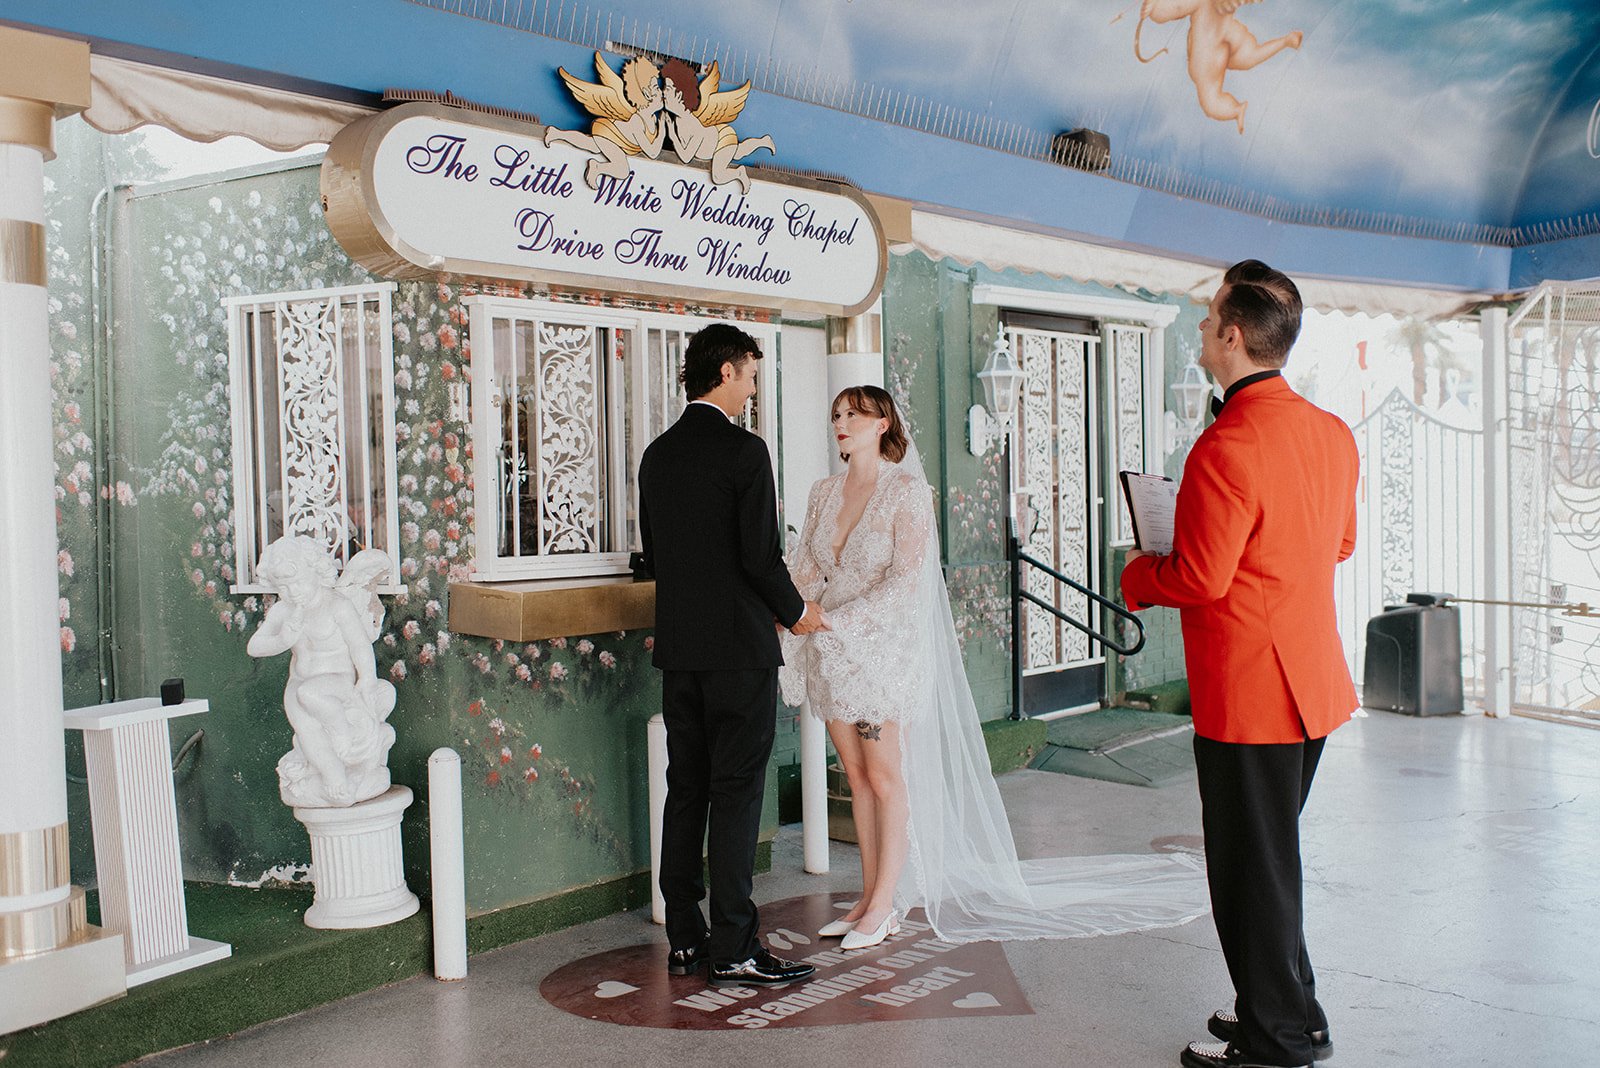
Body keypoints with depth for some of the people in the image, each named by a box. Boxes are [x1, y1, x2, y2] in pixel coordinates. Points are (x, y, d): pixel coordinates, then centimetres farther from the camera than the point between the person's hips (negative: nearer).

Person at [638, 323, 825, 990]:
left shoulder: (658, 454, 10)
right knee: (736, 793, -3)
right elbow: (761, 555, -16)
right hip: (740, 646, -7)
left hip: (677, 647, 7)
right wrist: (796, 611, 1)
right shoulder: (744, 451, -12)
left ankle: (684, 940, 19)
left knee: (686, 790, 12)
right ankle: (733, 949, 1)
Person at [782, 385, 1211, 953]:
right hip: (832, 653, 6)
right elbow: (806, 569, 9)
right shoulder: (824, 492, 8)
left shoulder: (906, 491, -10)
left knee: (884, 777, -1)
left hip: (883, 648, -6)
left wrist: (837, 621, -22)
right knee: (856, 775, 10)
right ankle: (870, 896, 20)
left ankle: (884, 906, 8)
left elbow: (906, 580, -17)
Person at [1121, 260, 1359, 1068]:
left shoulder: (1226, 449, -23)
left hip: (1247, 693, -9)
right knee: (1273, 855, 22)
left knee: (1251, 866, 5)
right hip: (1313, 685, 9)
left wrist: (1137, 573, -2)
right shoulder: (1330, 433, 5)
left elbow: (1199, 580, -21)